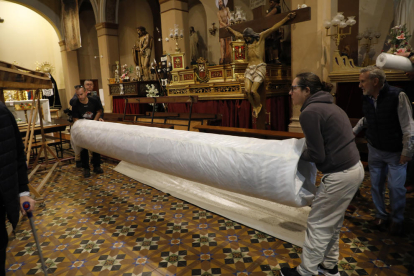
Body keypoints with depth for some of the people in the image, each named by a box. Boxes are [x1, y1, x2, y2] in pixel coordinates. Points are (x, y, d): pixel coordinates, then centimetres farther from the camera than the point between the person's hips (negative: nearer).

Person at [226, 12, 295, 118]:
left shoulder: (261, 37, 5)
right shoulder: (248, 41, 18)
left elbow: (273, 28, -2)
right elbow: (237, 34, 35)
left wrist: (287, 18, -7)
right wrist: (229, 29, 48)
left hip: (260, 67, -5)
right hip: (249, 68, 5)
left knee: (253, 90, -17)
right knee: (247, 90, -11)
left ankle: (258, 105, 12)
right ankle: (254, 108, 12)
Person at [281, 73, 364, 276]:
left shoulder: (309, 112, -17)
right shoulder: (327, 105, 12)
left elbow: (316, 155, -18)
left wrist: (296, 156, 0)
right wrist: (305, 148, 13)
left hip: (340, 175, -9)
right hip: (355, 168, 9)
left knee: (318, 224, 5)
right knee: (332, 222, 22)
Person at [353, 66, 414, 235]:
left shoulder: (397, 96, -19)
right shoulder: (367, 99, -2)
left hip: (395, 152, -5)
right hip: (375, 150, 5)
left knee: (396, 187, 1)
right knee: (376, 184, 11)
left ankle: (397, 220, 23)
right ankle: (381, 215, 30)